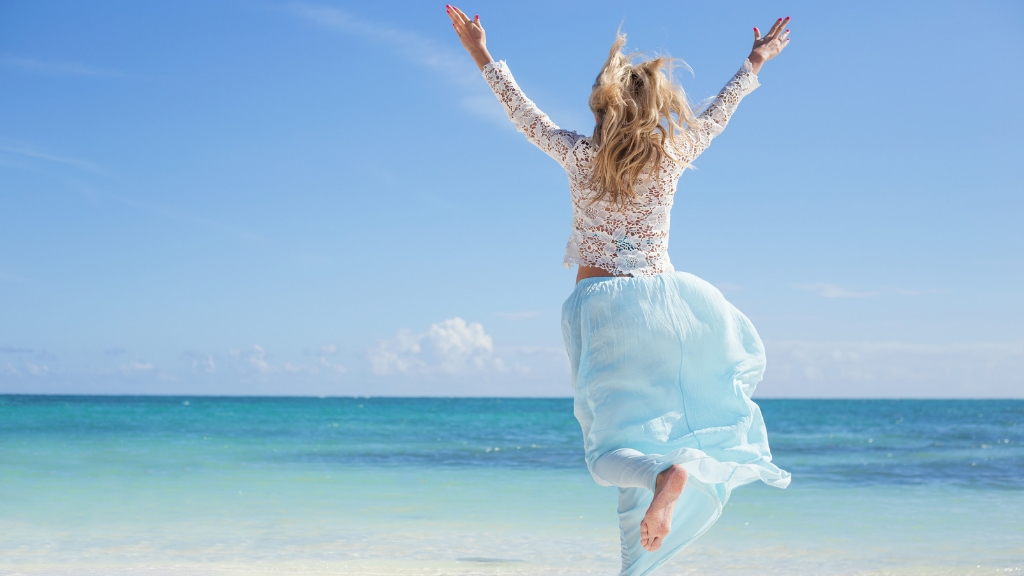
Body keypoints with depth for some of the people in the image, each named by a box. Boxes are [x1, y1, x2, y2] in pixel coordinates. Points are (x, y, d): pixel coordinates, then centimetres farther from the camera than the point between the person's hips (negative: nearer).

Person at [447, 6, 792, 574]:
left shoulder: (578, 154, 1)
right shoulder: (671, 155, 4)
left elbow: (522, 110, 14)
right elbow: (718, 112, 21)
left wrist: (481, 54, 26)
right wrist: (755, 63, 38)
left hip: (598, 305, -1)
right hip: (662, 297, 1)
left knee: (611, 453, 0)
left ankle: (666, 471, -39)